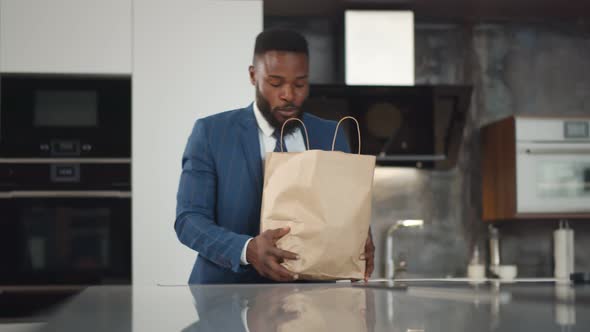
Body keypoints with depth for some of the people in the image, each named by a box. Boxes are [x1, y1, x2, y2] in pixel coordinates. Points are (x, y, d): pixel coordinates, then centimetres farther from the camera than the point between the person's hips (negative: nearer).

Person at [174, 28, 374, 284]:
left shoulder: (331, 136, 8)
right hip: (229, 291, -3)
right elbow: (189, 220, -8)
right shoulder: (210, 133, -1)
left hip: (309, 290, 3)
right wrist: (248, 250, -26)